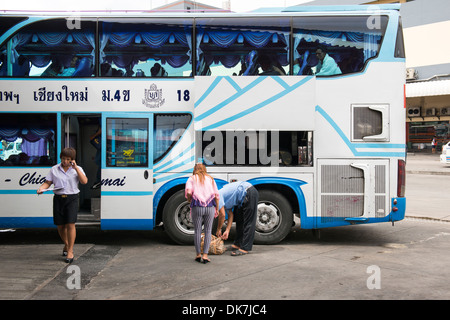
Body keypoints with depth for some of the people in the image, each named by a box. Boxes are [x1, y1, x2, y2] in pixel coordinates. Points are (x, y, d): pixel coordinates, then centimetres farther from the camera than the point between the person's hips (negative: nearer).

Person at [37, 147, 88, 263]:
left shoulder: (77, 169, 5)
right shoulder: (54, 169, 9)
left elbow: (84, 181, -10)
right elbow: (48, 182, 9)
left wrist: (76, 168, -14)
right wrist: (41, 188, -11)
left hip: (72, 198, -2)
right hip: (58, 198, 2)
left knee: (70, 224, -12)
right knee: (60, 225, 7)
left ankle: (70, 251, -6)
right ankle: (66, 245, 32)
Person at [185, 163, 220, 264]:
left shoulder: (192, 179, 9)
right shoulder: (210, 179, 16)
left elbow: (188, 192, -9)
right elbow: (216, 195, 9)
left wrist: (190, 201, 10)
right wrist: (217, 209, 17)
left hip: (197, 206, -1)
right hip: (210, 207, 1)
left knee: (197, 231, 9)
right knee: (208, 231, 7)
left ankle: (198, 254, 15)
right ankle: (205, 255, 3)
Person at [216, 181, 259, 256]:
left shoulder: (217, 196, -10)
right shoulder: (224, 199, 18)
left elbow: (222, 215, -12)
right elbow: (230, 214, 18)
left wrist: (218, 230, 1)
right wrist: (227, 230, 12)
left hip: (249, 193, -11)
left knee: (248, 222, -8)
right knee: (239, 220, 18)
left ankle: (245, 248, -6)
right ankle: (238, 244, 27)